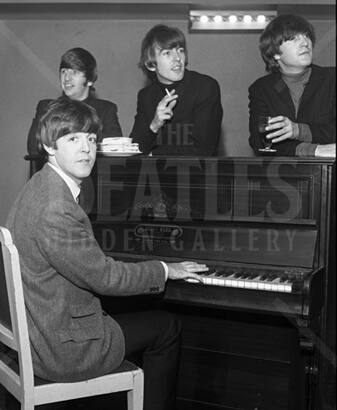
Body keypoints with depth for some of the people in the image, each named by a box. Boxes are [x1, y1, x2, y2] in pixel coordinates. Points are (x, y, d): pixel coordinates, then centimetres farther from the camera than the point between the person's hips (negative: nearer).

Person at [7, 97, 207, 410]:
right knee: (166, 328, 8)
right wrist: (165, 270, -6)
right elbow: (104, 277, -20)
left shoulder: (39, 187, 4)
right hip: (59, 351, -10)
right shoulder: (56, 211, -28)